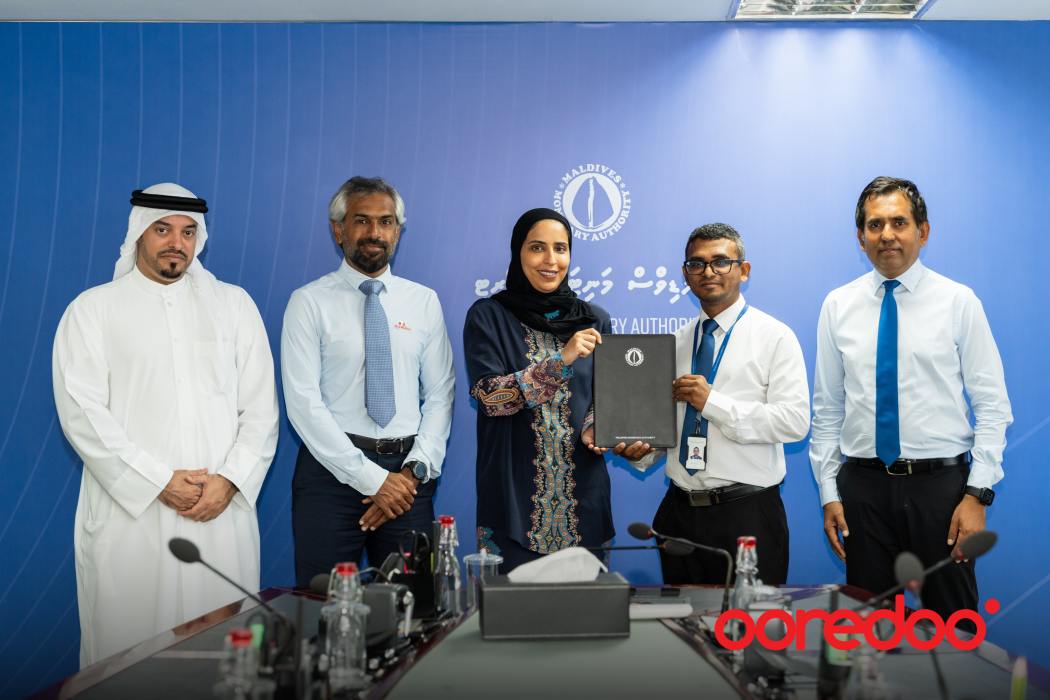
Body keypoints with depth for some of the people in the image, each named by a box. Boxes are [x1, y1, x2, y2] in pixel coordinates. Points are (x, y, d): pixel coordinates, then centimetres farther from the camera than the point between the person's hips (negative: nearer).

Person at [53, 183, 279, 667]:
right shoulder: (92, 309, 5)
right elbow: (81, 412, -5)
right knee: (130, 649, 2)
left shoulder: (233, 304, 12)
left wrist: (229, 480, -7)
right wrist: (160, 481, -11)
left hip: (223, 510, 2)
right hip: (130, 512, -1)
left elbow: (260, 408, 7)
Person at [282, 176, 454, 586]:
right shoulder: (310, 303, -1)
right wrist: (372, 478, -13)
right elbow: (303, 402, -9)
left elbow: (440, 396, 6)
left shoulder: (424, 302, 8)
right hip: (332, 470, -2)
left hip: (408, 476, 3)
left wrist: (415, 471, -8)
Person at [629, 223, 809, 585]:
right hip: (679, 511, 5)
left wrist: (713, 402, -18)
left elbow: (795, 421, -14)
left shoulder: (774, 337, -4)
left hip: (746, 514, -4)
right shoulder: (677, 342, 11)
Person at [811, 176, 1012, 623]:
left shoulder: (958, 301, -1)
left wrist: (977, 494, -10)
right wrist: (829, 493, 3)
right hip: (863, 485, 2)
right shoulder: (838, 306, 5)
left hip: (940, 485, -2)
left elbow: (992, 407, -2)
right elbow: (826, 409, 7)